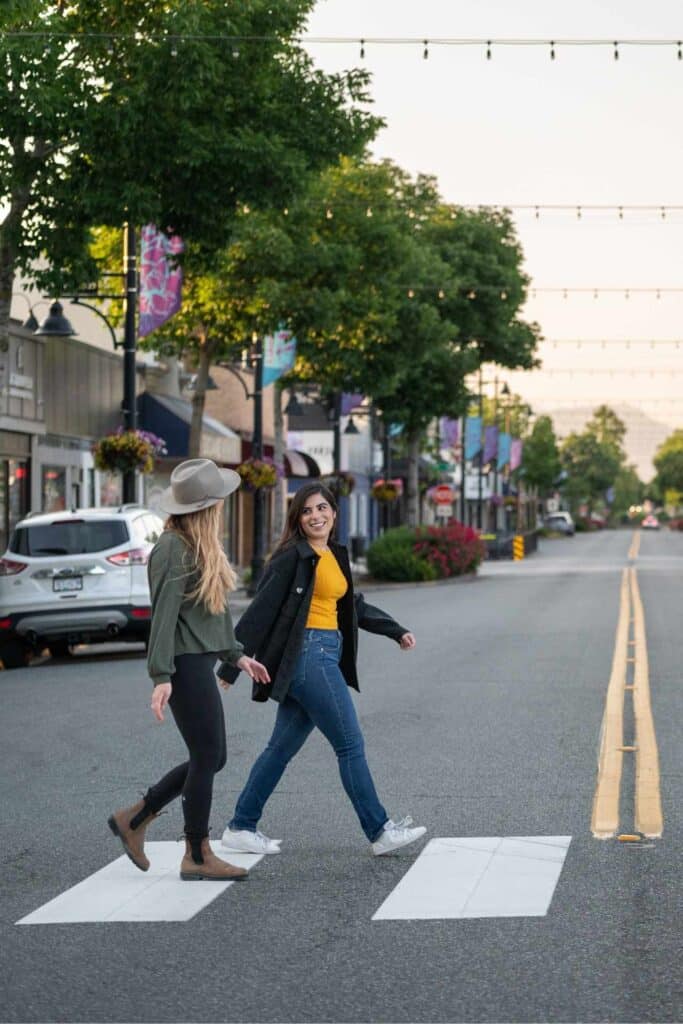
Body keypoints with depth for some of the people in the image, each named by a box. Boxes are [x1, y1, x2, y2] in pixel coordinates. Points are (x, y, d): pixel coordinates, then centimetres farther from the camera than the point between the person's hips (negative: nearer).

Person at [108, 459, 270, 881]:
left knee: (211, 758, 12)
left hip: (201, 662, 10)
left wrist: (237, 655, 24)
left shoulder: (202, 546, 14)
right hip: (185, 665, -10)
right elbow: (164, 614, -19)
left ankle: (133, 819, 20)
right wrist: (162, 677, -22)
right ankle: (198, 857, 7)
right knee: (207, 757, -3)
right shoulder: (174, 549, -15)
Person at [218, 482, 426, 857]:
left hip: (327, 655, 9)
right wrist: (231, 667, -13)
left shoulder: (335, 556, 14)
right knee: (350, 744, -3)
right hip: (306, 654, -9)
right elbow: (261, 611, -12)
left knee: (283, 747, 11)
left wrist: (396, 631, 26)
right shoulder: (293, 557, -11)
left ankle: (240, 828, 18)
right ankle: (380, 831, 5)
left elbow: (352, 605, 28)